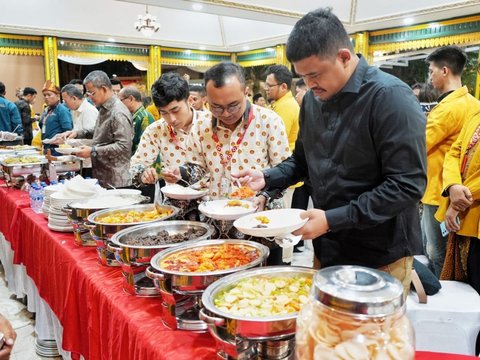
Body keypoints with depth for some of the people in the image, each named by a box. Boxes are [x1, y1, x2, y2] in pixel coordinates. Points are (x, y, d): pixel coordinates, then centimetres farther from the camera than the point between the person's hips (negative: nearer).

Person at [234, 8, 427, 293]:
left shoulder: (391, 97, -16)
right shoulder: (313, 99, 4)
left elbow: (409, 185, -21)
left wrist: (333, 220, -23)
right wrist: (267, 178, -3)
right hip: (327, 248, 6)